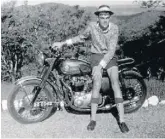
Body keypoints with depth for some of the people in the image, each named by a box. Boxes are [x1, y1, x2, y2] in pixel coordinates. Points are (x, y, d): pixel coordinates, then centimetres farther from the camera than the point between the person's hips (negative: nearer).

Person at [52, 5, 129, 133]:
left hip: (110, 57, 0)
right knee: (97, 84, -21)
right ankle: (93, 119, -13)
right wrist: (63, 43, 6)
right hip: (96, 56, 0)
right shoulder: (92, 26, -7)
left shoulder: (114, 28, -12)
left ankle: (122, 120, -17)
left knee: (115, 83, -19)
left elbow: (111, 50, -19)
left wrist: (100, 66, -28)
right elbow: (81, 37, 10)